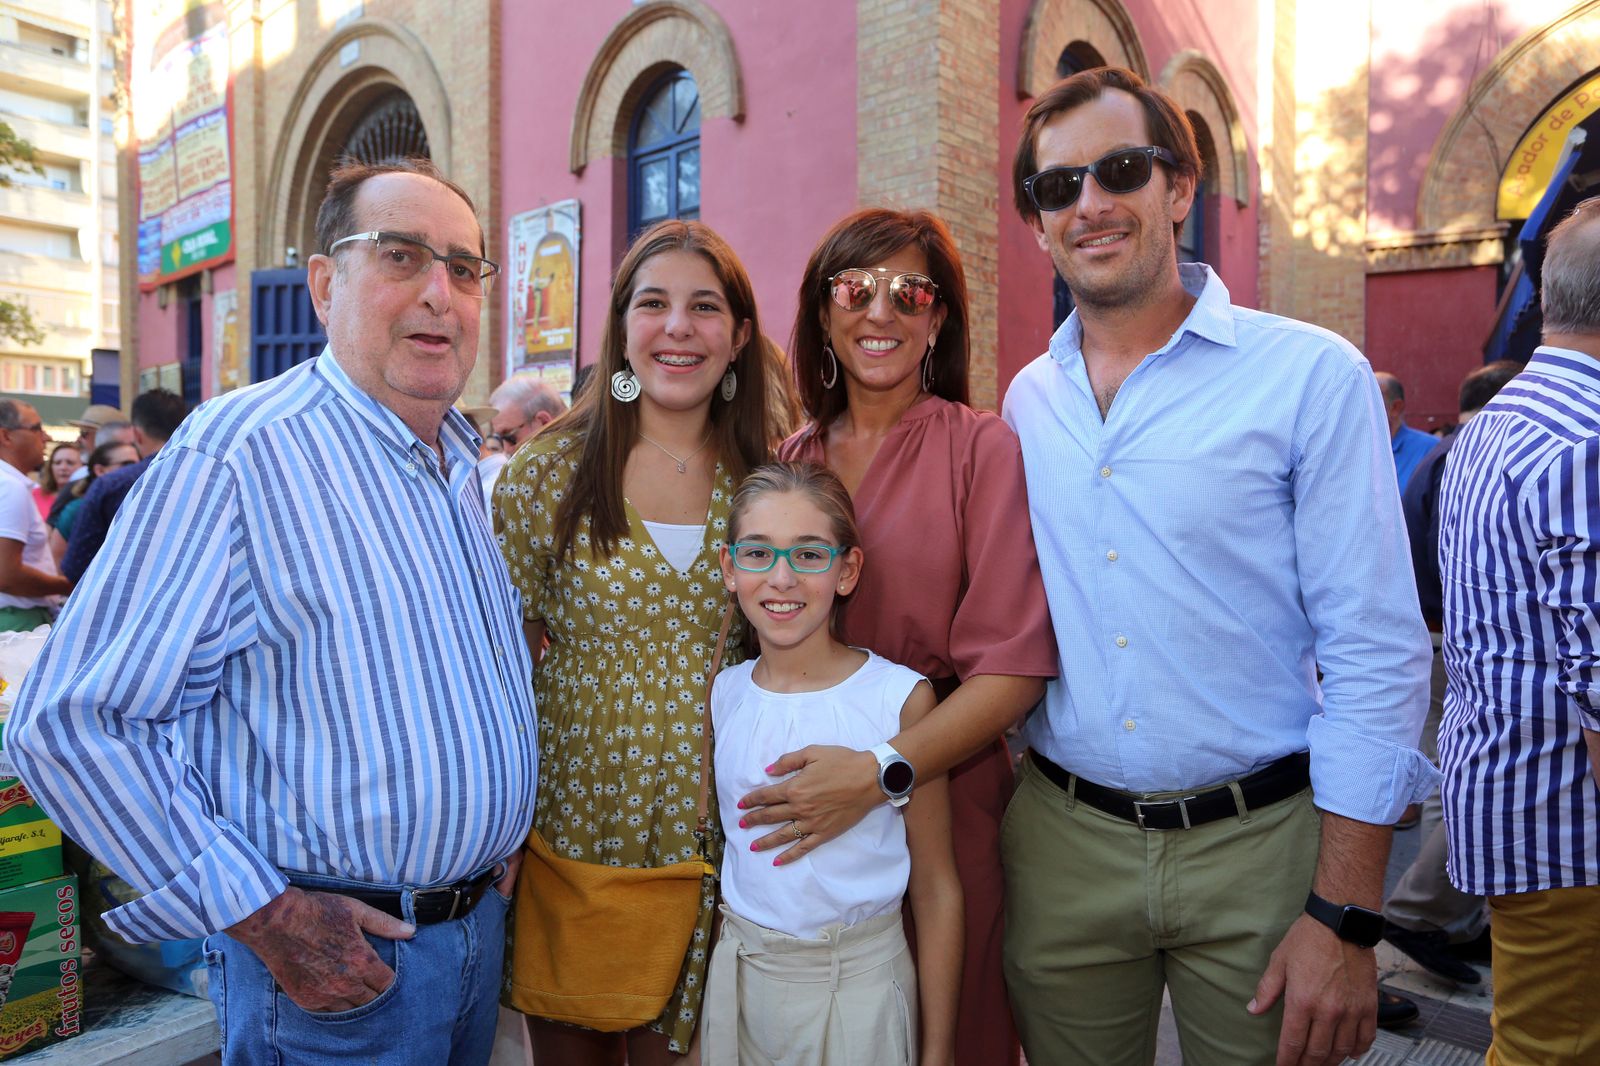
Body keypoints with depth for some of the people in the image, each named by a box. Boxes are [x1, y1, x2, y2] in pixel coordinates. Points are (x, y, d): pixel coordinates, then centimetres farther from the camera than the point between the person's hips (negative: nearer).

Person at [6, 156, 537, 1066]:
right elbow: (73, 720, -20)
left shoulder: (465, 464, 4)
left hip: (484, 919, 7)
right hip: (337, 955, -7)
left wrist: (503, 827, 10)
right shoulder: (237, 457, -20)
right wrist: (261, 915, -19)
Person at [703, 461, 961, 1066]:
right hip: (739, 980, 3)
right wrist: (710, 990, 7)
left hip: (860, 985, -3)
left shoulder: (900, 697, -15)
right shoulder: (723, 694, -3)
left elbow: (936, 891, -9)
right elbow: (719, 848, 8)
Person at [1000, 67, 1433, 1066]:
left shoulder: (1313, 376, -8)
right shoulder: (1027, 400, 4)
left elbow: (1377, 657, -10)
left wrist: (1346, 918, -12)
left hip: (1255, 841, -3)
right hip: (1063, 840, 4)